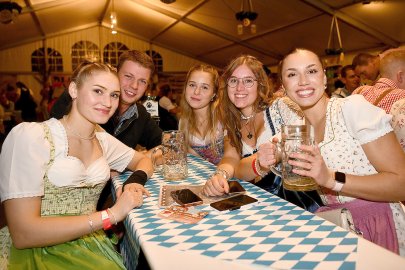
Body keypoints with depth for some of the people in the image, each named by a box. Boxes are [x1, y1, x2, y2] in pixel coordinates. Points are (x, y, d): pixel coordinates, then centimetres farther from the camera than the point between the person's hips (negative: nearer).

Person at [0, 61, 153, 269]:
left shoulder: (102, 140, 5)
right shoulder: (29, 136, -14)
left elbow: (143, 160, 17)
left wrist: (136, 181, -6)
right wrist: (112, 214, -20)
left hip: (92, 247, 6)